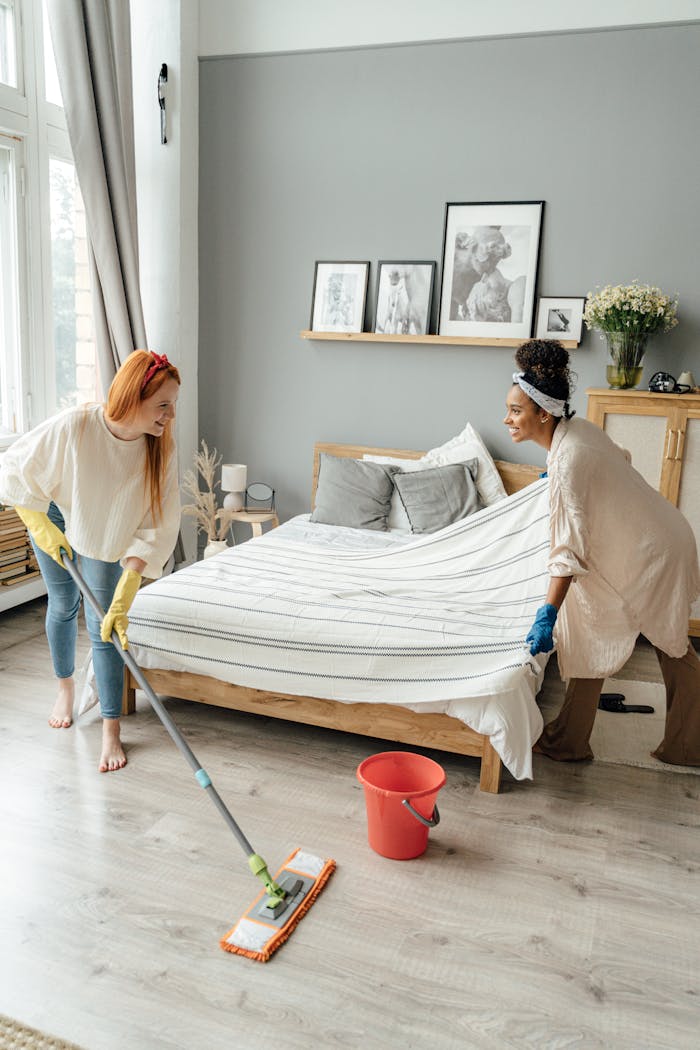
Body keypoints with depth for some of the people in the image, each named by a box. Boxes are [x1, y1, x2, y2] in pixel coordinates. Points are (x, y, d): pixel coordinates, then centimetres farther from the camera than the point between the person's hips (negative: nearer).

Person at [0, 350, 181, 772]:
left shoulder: (161, 449, -31)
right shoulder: (73, 426, -38)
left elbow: (155, 530, -28)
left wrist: (124, 598, -32)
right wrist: (42, 529, -17)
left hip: (107, 530, 1)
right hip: (54, 516, 0)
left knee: (104, 624, -4)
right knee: (63, 606, 15)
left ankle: (111, 730, 5)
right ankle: (66, 687, 42)